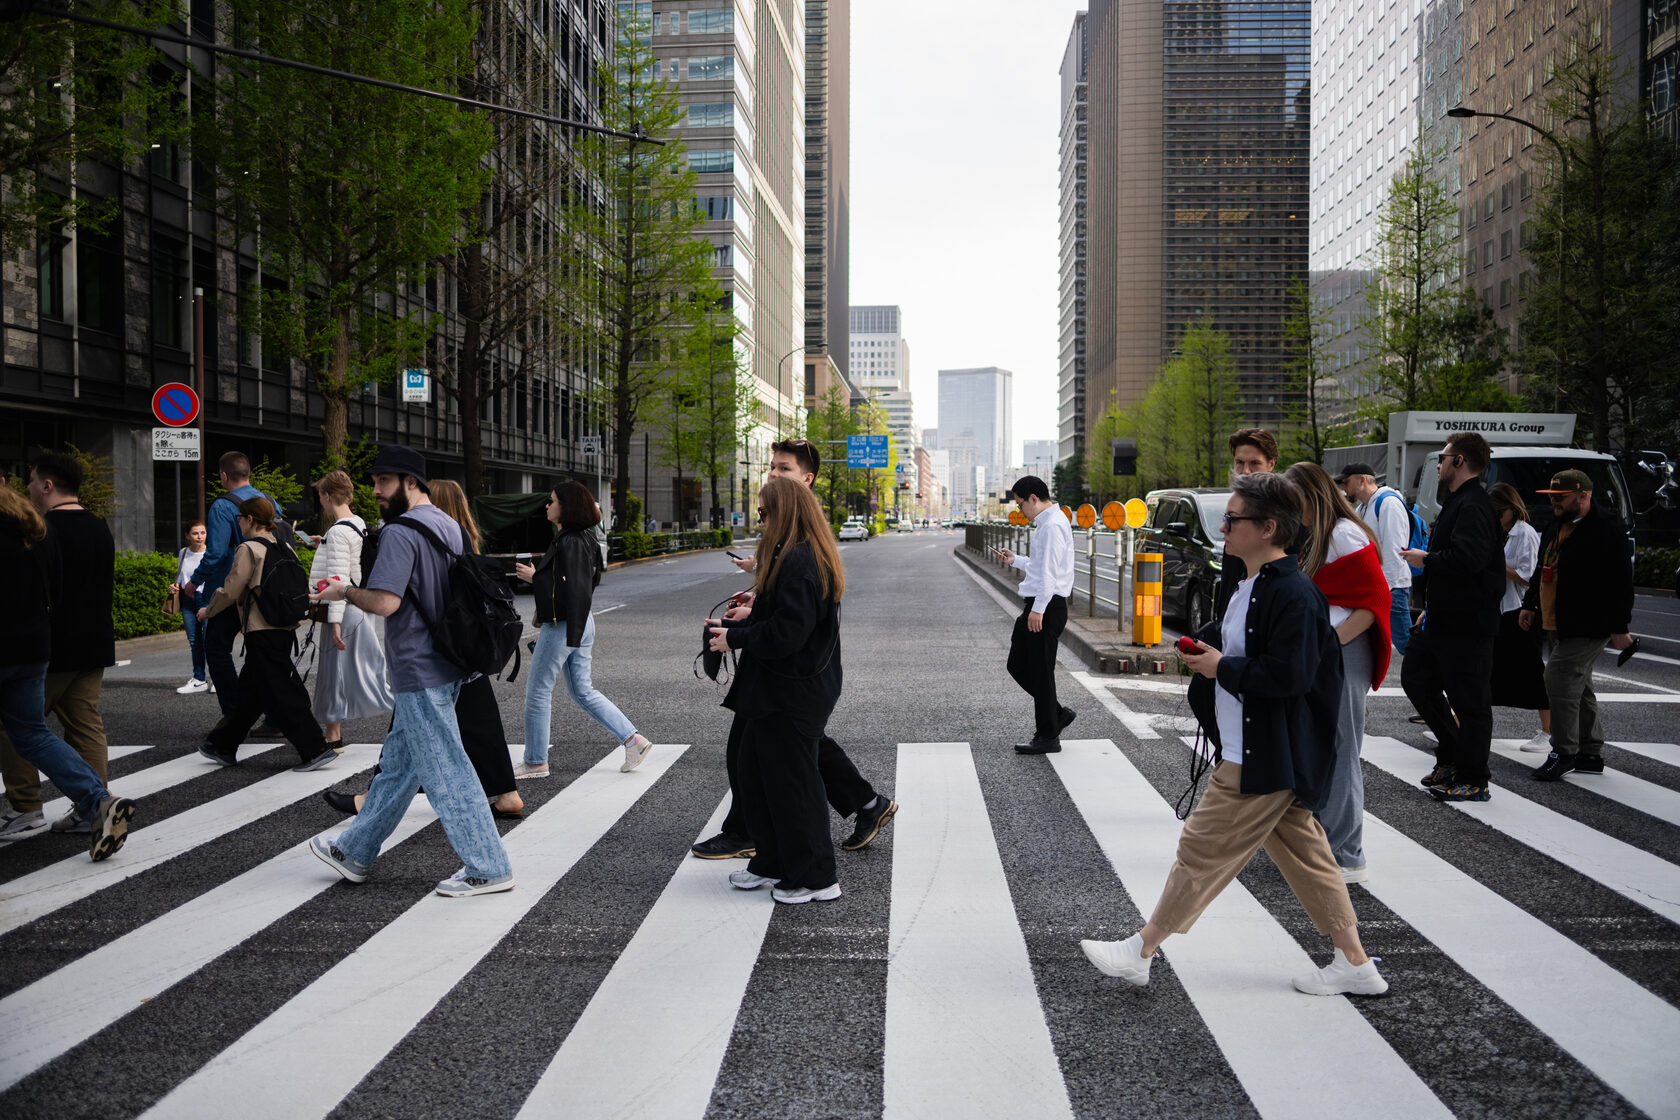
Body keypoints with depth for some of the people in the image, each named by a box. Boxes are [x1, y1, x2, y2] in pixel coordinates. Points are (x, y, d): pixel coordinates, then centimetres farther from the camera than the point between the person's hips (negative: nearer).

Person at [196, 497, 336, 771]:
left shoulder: (249, 550, -12)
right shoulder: (284, 548, 9)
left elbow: (230, 591, -8)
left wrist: (207, 610, 8)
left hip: (262, 633, -8)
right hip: (285, 629, 8)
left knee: (279, 695, -4)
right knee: (249, 691, 17)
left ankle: (316, 749, -7)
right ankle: (223, 747, 29)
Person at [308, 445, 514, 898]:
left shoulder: (400, 532, -17)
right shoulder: (450, 526, 13)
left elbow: (384, 602, -25)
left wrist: (345, 592, -7)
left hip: (418, 671, -10)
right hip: (445, 664, 10)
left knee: (445, 771, -3)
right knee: (397, 763, 18)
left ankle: (488, 869, 2)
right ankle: (355, 852, 32)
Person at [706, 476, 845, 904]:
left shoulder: (798, 561, -21)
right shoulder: (796, 557, 13)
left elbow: (785, 633, -25)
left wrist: (734, 639, -13)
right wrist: (733, 626, 11)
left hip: (792, 696, -11)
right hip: (780, 692, 11)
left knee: (792, 782, 0)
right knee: (757, 773, 18)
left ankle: (816, 878, 12)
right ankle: (772, 862, 30)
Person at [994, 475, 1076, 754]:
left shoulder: (1052, 526, -16)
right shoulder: (1045, 523, 16)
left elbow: (1049, 571, -21)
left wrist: (1038, 610, -23)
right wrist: (1015, 560, 23)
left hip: (1047, 606, -10)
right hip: (1038, 606, 10)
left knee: (1040, 671, -2)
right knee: (1018, 665, 15)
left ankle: (1048, 737, 7)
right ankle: (1056, 714, 23)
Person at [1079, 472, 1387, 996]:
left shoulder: (1293, 594, -20)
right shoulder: (1251, 587, 12)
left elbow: (1287, 675, -28)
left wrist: (1221, 668, -18)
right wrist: (1209, 659, 7)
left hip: (1262, 761, -11)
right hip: (1250, 753, 11)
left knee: (1202, 850, -1)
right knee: (1304, 855, 15)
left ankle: (1138, 953, 9)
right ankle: (1355, 963, 24)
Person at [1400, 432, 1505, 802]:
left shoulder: (1473, 506, -19)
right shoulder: (1458, 502, 16)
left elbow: (1466, 559, -34)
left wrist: (1425, 559, -16)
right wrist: (1430, 607, 21)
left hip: (1467, 624, -11)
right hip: (1443, 619, 11)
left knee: (1470, 701, -1)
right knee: (1415, 679, 17)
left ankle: (1472, 780, 10)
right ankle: (1452, 756, 27)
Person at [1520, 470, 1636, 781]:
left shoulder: (1605, 529, -15)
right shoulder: (1556, 527, 13)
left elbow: (1620, 582, -17)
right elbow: (1544, 571, 24)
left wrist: (1620, 628, -18)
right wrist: (1530, 605, 21)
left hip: (1589, 627, -9)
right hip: (1559, 626, 9)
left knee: (1560, 679, -14)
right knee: (1578, 686, 14)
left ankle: (1563, 753, -5)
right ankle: (1591, 754, 23)